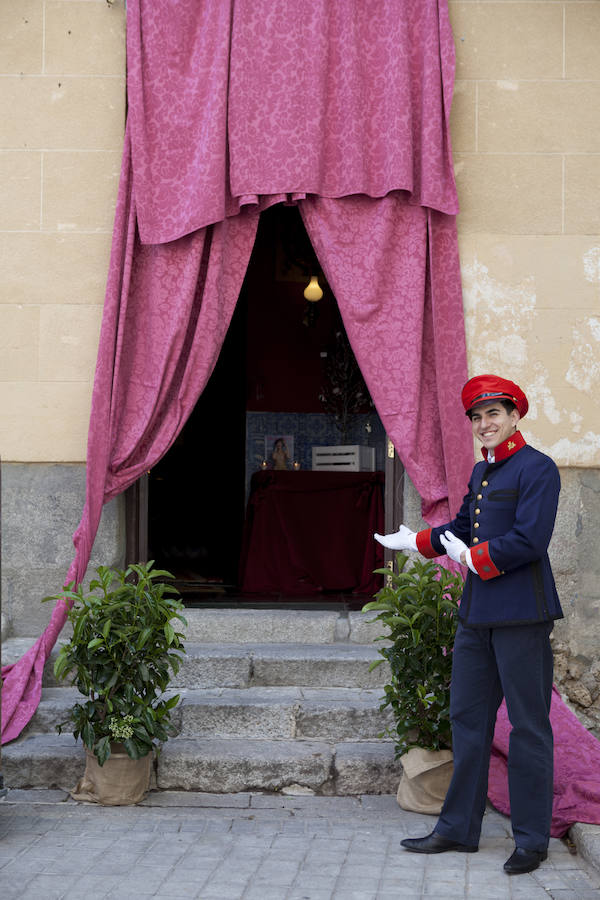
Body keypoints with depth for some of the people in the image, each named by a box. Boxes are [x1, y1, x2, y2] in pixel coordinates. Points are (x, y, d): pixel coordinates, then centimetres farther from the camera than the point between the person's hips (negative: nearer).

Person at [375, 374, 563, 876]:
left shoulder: (538, 469, -11)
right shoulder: (481, 472, 15)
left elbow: (529, 540, -19)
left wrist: (471, 557, -11)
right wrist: (415, 542, 22)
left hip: (522, 614, -9)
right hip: (478, 612, 9)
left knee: (528, 726, -1)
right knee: (467, 717, 11)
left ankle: (532, 840, 8)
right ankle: (459, 829, 20)